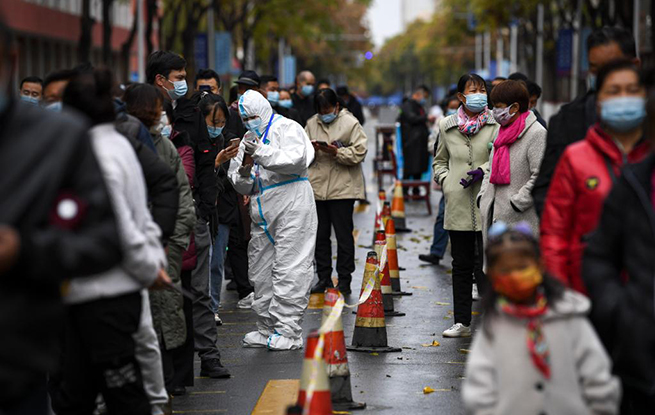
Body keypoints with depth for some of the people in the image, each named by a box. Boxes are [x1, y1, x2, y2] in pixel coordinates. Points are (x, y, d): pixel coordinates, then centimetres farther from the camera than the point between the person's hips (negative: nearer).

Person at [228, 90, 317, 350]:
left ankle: (288, 331, -7)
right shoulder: (249, 140, 22)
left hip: (291, 209, -8)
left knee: (289, 270, -9)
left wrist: (262, 153, -21)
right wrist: (244, 172, -3)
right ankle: (267, 329, 19)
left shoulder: (287, 129, -1)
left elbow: (297, 159, -19)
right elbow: (242, 187, 20)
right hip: (262, 216, 8)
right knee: (260, 272, 9)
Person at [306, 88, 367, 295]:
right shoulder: (312, 123, 12)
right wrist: (311, 150, -9)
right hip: (317, 187, 5)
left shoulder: (351, 123, -3)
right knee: (320, 235, 9)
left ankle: (344, 279, 7)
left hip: (343, 188, -4)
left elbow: (359, 153, -9)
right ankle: (323, 277, 19)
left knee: (344, 235, 0)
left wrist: (336, 152, -20)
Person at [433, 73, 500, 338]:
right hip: (458, 205, 4)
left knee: (485, 265, -6)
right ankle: (462, 322, 17)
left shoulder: (497, 124, -1)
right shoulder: (446, 126, 10)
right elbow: (439, 161, 22)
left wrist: (484, 170, -13)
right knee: (461, 264, 10)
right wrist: (445, 180, 5)